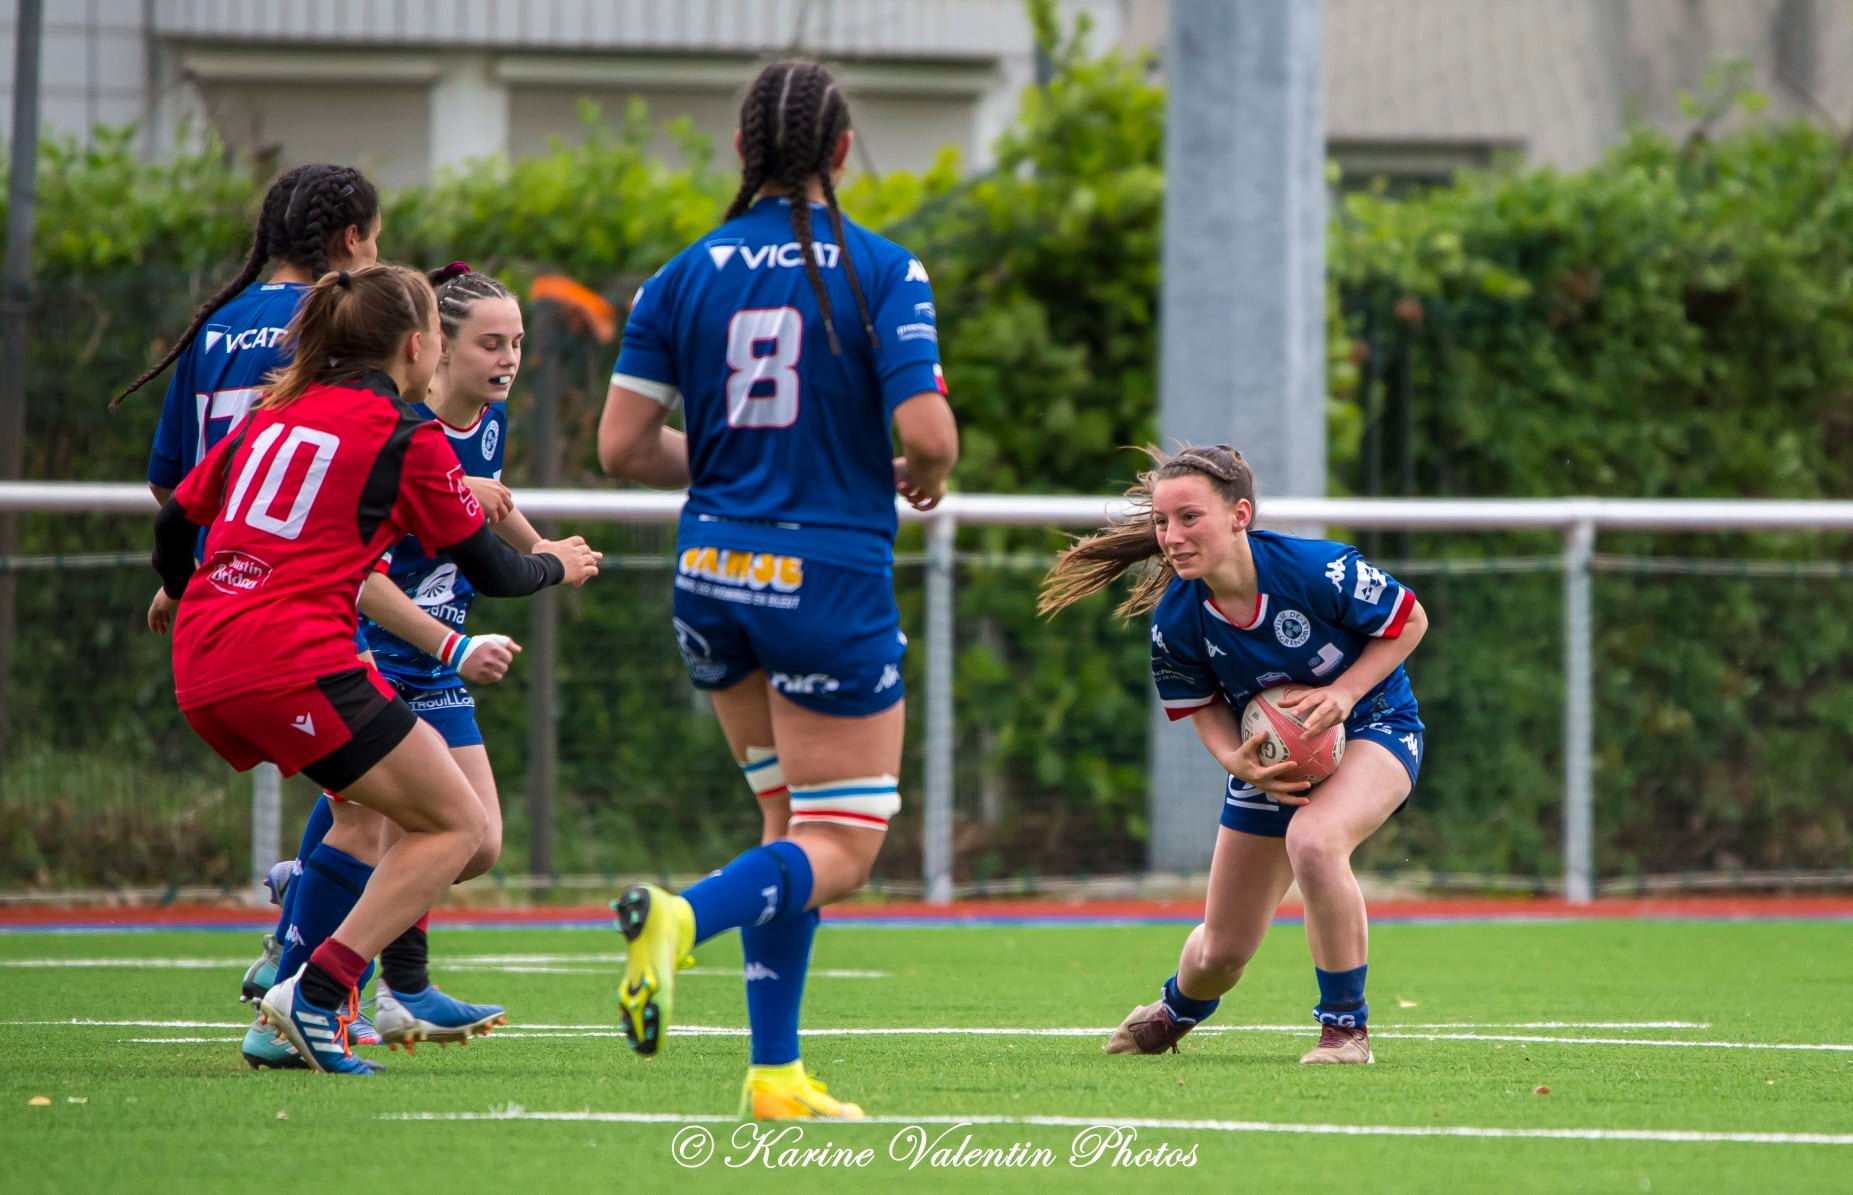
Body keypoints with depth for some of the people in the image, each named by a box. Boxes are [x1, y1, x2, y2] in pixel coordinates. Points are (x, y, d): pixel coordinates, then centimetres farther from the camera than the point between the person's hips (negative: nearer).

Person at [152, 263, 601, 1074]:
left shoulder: (274, 414, 18)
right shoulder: (406, 438, -1)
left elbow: (175, 519, 25)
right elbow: (491, 571, 7)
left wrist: (184, 597, 46)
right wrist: (555, 566, 29)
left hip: (201, 671, 8)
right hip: (294, 661, -8)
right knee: (457, 825, 1)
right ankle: (316, 992, -12)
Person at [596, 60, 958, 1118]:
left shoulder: (686, 277, 3)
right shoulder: (883, 272, -8)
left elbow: (623, 445, 2)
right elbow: (928, 432, -16)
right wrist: (926, 474, 8)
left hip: (714, 573, 5)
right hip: (830, 581, -5)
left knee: (791, 818, 18)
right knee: (842, 847, 1)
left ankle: (777, 1071, 9)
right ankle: (684, 916, -29)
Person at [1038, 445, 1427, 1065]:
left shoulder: (1318, 570, -31)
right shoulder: (1174, 620, -20)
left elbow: (1410, 620, -14)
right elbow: (1203, 704, -1)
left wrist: (1343, 692, -26)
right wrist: (1237, 762, -22)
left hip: (1371, 726, -4)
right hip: (1273, 757, 4)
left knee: (1312, 840, -38)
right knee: (1222, 950, 10)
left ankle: (1346, 1026, -19)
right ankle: (1175, 1011, 51)